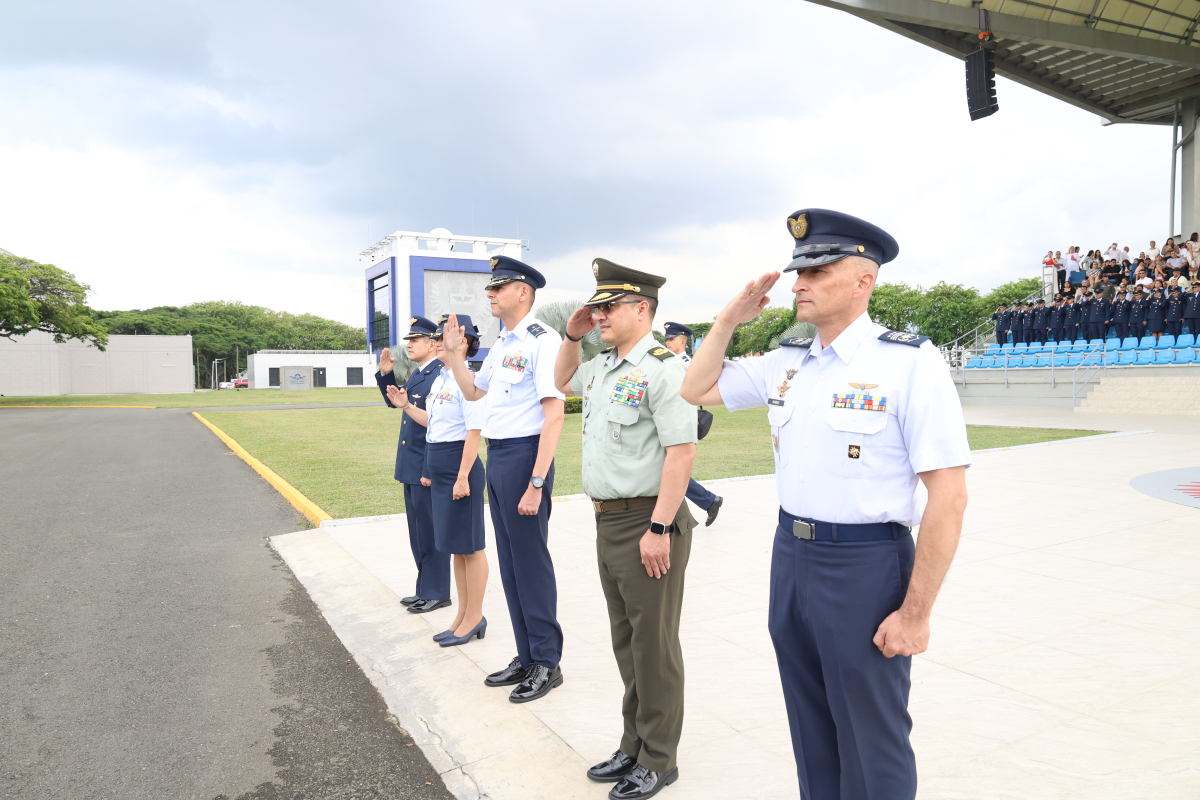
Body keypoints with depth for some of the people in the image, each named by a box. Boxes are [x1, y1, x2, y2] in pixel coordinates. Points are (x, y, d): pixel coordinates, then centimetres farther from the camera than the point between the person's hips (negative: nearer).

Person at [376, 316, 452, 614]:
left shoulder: (441, 376, -18)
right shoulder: (417, 374, 13)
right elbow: (394, 402, 28)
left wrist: (430, 471, -23)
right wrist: (386, 374, 11)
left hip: (427, 469, -10)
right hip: (411, 467, 10)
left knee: (430, 532, 1)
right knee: (418, 532, 17)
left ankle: (436, 593, 15)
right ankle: (425, 590, 29)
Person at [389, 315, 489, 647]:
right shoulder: (440, 379, 12)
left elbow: (474, 431, -19)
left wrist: (463, 477, -21)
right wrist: (405, 406, 11)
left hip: (460, 466, -10)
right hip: (439, 467, 10)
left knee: (469, 545, 2)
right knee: (456, 546, 16)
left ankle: (474, 618, 15)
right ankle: (464, 615, 28)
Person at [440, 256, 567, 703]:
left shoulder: (541, 340, -15)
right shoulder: (501, 345, 14)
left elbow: (554, 416, -21)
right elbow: (473, 392, 27)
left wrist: (536, 483, -24)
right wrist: (452, 353, 13)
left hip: (524, 455, -9)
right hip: (496, 456, 9)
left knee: (530, 561, 0)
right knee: (509, 563, 16)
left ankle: (547, 663, 17)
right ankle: (526, 657, 30)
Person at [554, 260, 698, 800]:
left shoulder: (663, 368, -15)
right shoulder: (602, 367, 12)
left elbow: (681, 451, -21)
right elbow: (563, 382, 34)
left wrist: (658, 528, -23)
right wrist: (572, 337, 16)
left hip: (646, 524, -9)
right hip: (607, 522, 9)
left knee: (653, 646, 5)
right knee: (626, 642, 18)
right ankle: (633, 747, 34)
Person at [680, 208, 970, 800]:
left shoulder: (909, 362, -14)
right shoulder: (786, 362, 6)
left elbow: (949, 495, -16)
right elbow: (697, 391, 17)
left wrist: (915, 612, -16)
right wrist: (729, 318, 6)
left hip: (867, 565, -6)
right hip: (790, 554, 6)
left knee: (873, 752, 11)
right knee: (811, 736, 22)